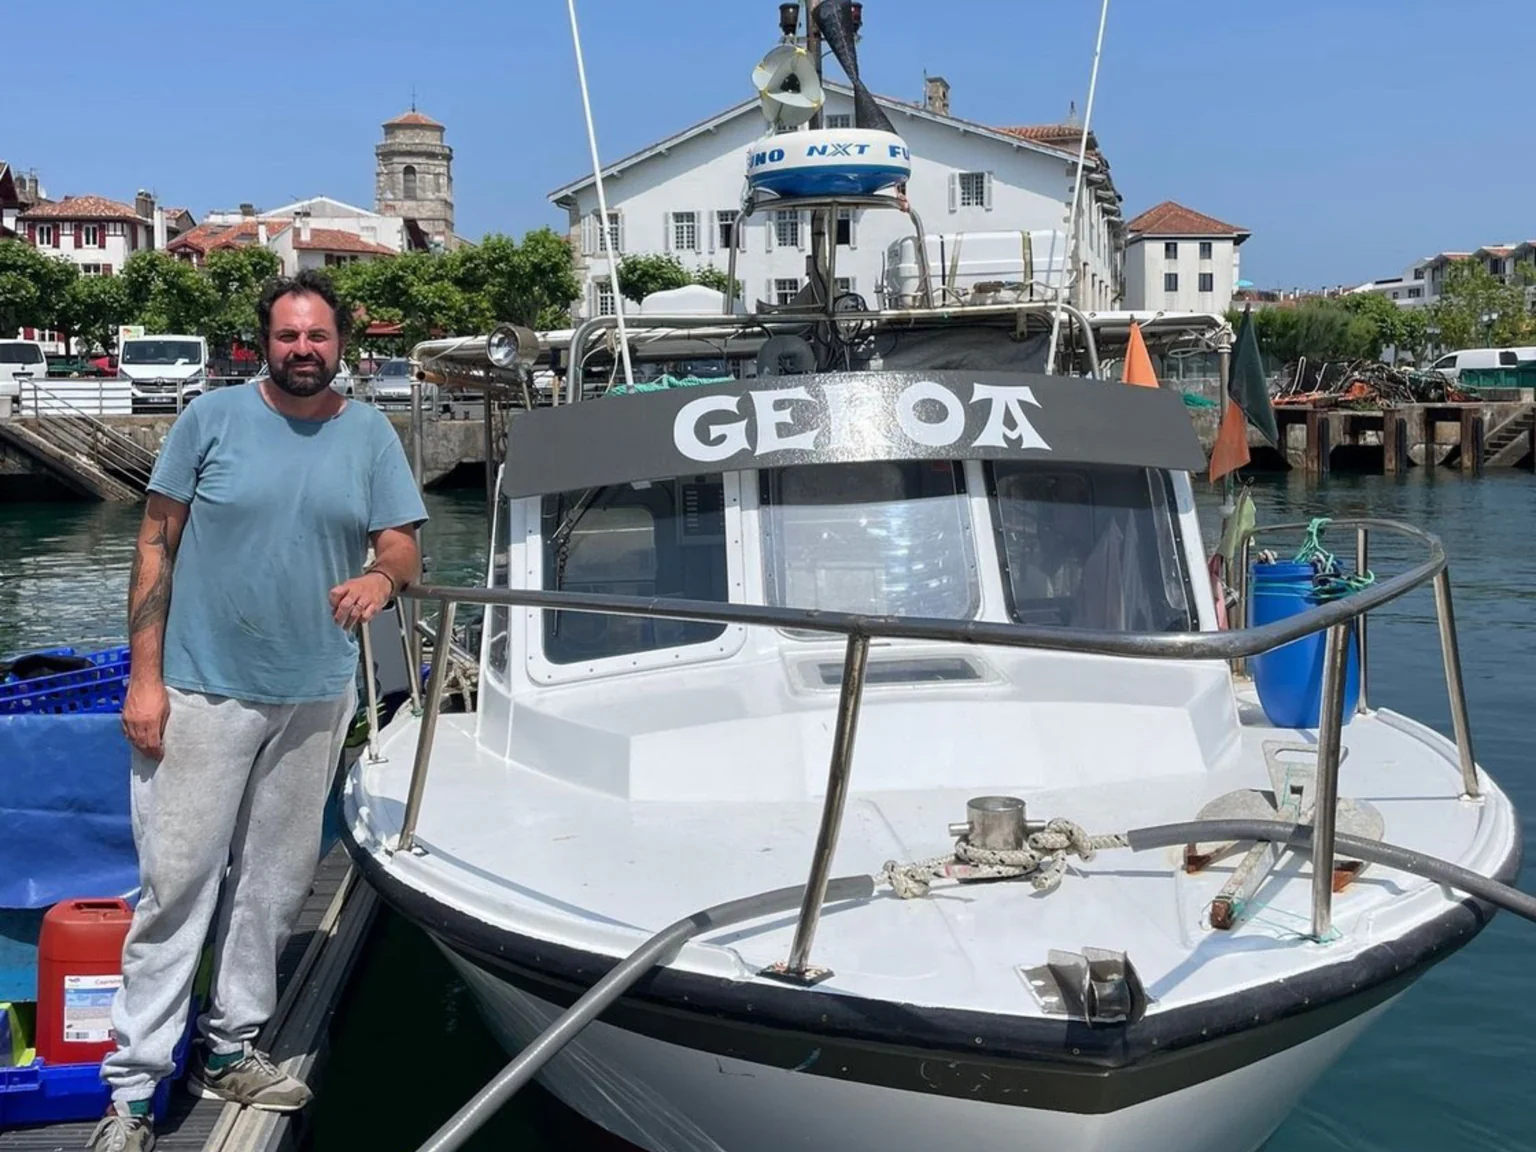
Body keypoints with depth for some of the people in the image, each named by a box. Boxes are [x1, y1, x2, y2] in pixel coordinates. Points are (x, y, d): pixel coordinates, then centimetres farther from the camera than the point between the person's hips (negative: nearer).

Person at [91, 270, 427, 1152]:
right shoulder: (213, 418, -4)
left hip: (315, 697, 3)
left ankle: (231, 1048, 29)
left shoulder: (371, 435, 3)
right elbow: (157, 546, -2)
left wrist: (382, 577, -23)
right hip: (204, 692, -3)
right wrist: (144, 675, -7)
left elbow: (404, 546, 2)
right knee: (177, 885, -2)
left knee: (274, 882, 13)